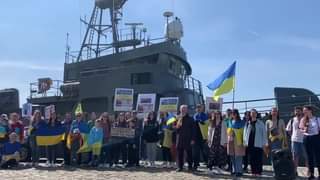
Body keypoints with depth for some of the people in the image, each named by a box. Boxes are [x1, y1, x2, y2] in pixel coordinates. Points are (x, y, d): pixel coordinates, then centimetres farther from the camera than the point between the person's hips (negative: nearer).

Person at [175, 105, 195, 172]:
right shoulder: (178, 118, 9)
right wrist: (176, 127, -10)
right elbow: (175, 127, 14)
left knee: (189, 152, 3)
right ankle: (180, 166, 11)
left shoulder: (190, 119, 2)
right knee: (180, 153, 3)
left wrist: (192, 139, -6)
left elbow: (192, 130, 0)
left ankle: (190, 166, 15)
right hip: (179, 138, 2)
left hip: (188, 139, -2)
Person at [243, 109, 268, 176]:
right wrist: (245, 142, 6)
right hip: (250, 144, 3)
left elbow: (264, 133, 2)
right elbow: (245, 133, 12)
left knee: (259, 159, -2)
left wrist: (264, 143, -2)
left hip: (258, 144, -3)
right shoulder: (247, 123, 10)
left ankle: (258, 172, 6)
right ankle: (253, 171, 15)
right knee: (251, 159, 6)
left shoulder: (260, 123, 2)